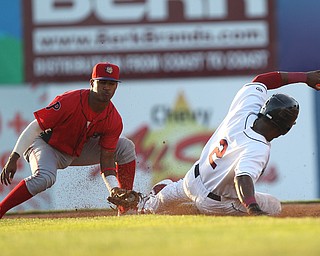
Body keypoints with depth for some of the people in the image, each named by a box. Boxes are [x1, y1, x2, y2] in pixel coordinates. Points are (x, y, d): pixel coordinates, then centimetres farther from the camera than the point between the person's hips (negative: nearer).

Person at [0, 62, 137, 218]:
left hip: (77, 151, 6)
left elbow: (106, 159, -10)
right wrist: (13, 159, -31)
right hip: (45, 145, -6)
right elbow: (35, 128, -26)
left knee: (126, 147, 0)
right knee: (45, 177, -39)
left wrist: (114, 188, -27)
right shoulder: (68, 102, -30)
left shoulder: (114, 120, -14)